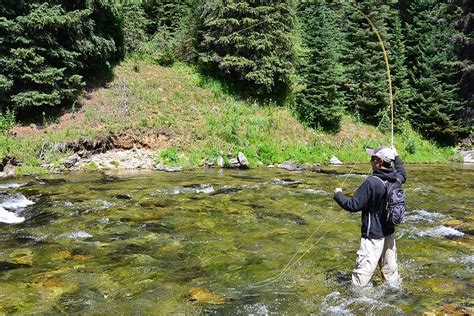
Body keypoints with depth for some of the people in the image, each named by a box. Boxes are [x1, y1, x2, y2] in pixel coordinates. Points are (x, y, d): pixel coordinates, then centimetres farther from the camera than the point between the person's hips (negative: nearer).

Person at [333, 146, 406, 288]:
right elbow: (403, 173, 25)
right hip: (390, 232, 8)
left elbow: (353, 205, -22)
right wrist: (396, 156, 36)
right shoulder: (396, 178, -3)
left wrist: (338, 195, -6)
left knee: (363, 270, -2)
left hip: (373, 235, -8)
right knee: (390, 268, 19)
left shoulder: (372, 182, -26)